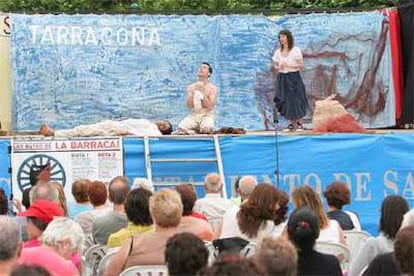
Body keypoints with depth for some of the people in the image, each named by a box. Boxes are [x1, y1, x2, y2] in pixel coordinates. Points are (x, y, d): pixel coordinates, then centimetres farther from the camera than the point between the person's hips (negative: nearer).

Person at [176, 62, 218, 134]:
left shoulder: (212, 88, -1)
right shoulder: (191, 87, 7)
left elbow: (210, 107, -11)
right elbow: (189, 106, -1)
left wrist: (203, 92, -17)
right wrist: (192, 92, -15)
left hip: (207, 115, -2)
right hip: (193, 115, 2)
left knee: (206, 128, -37)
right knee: (181, 127, -29)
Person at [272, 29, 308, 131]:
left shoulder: (295, 50, -4)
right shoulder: (278, 52, 8)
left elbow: (301, 65, -6)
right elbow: (275, 65, 15)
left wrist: (288, 65, -15)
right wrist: (278, 67, -8)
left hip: (294, 78, -4)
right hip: (282, 78, 4)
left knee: (296, 100, -7)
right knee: (284, 101, 0)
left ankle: (299, 122, 3)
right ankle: (291, 122, 10)